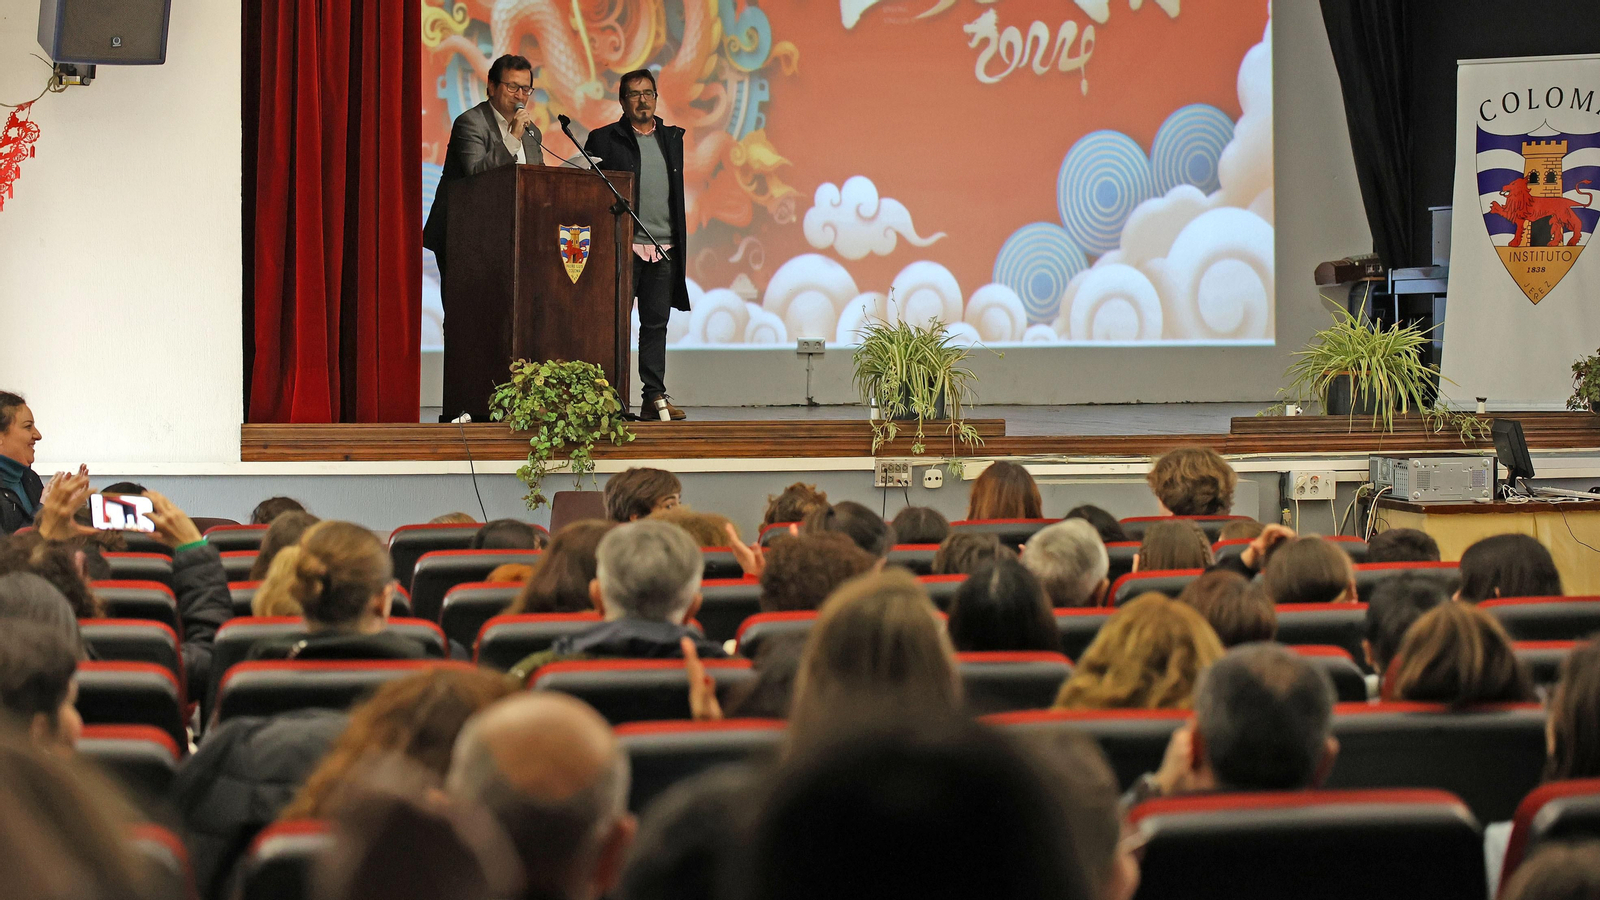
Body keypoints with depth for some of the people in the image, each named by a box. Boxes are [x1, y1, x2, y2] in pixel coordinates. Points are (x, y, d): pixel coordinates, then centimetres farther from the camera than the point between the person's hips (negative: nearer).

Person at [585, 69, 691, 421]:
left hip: (664, 250, 4)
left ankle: (655, 396, 6)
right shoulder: (604, 140, 2)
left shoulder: (672, 138, 16)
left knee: (656, 323, 4)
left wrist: (679, 245, 13)